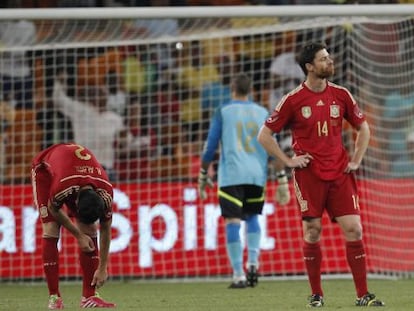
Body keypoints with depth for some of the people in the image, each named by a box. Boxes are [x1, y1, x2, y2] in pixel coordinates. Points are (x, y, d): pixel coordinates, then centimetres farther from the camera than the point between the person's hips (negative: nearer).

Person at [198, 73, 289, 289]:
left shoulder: (223, 112, 4)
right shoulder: (263, 113, 11)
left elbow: (210, 147, 2)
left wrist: (203, 176, 10)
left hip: (231, 176, -3)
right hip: (257, 176, 3)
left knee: (233, 222, -3)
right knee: (252, 217, 21)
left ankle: (238, 276, -9)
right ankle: (253, 263, 2)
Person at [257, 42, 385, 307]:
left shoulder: (341, 95, 5)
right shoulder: (293, 100, -4)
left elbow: (363, 127, 18)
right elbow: (265, 135, 3)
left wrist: (356, 160, 8)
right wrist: (288, 160, -3)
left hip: (340, 173, 3)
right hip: (309, 175, -2)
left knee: (354, 229, -4)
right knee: (312, 231, -2)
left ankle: (363, 295, 0)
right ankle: (316, 295, 10)